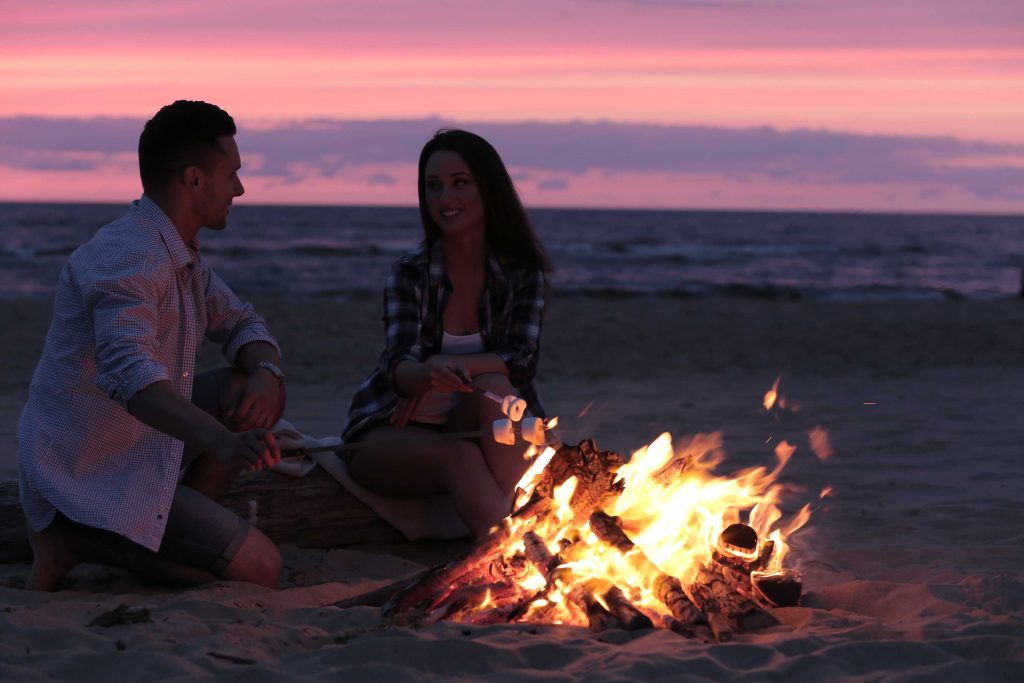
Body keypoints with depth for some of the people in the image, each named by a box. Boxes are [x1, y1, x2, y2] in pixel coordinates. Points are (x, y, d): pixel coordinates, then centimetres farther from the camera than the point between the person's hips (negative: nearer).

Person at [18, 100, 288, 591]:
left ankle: (168, 533, 3)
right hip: (86, 479, -10)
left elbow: (241, 324, 17)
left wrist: (265, 373, -8)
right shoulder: (128, 257, -24)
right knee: (258, 569, -13)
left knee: (264, 392, 9)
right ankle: (74, 539, -8)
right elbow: (128, 370, -39)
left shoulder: (179, 255, 9)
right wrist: (221, 439, -55)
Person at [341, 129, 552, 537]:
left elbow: (523, 361, -12)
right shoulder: (411, 273, -6)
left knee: (493, 388, -32)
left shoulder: (522, 273, -1)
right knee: (462, 458, -35)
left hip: (469, 426, 2)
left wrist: (447, 366, -27)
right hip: (391, 432, -1)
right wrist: (430, 375, -46)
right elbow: (399, 365, -21)